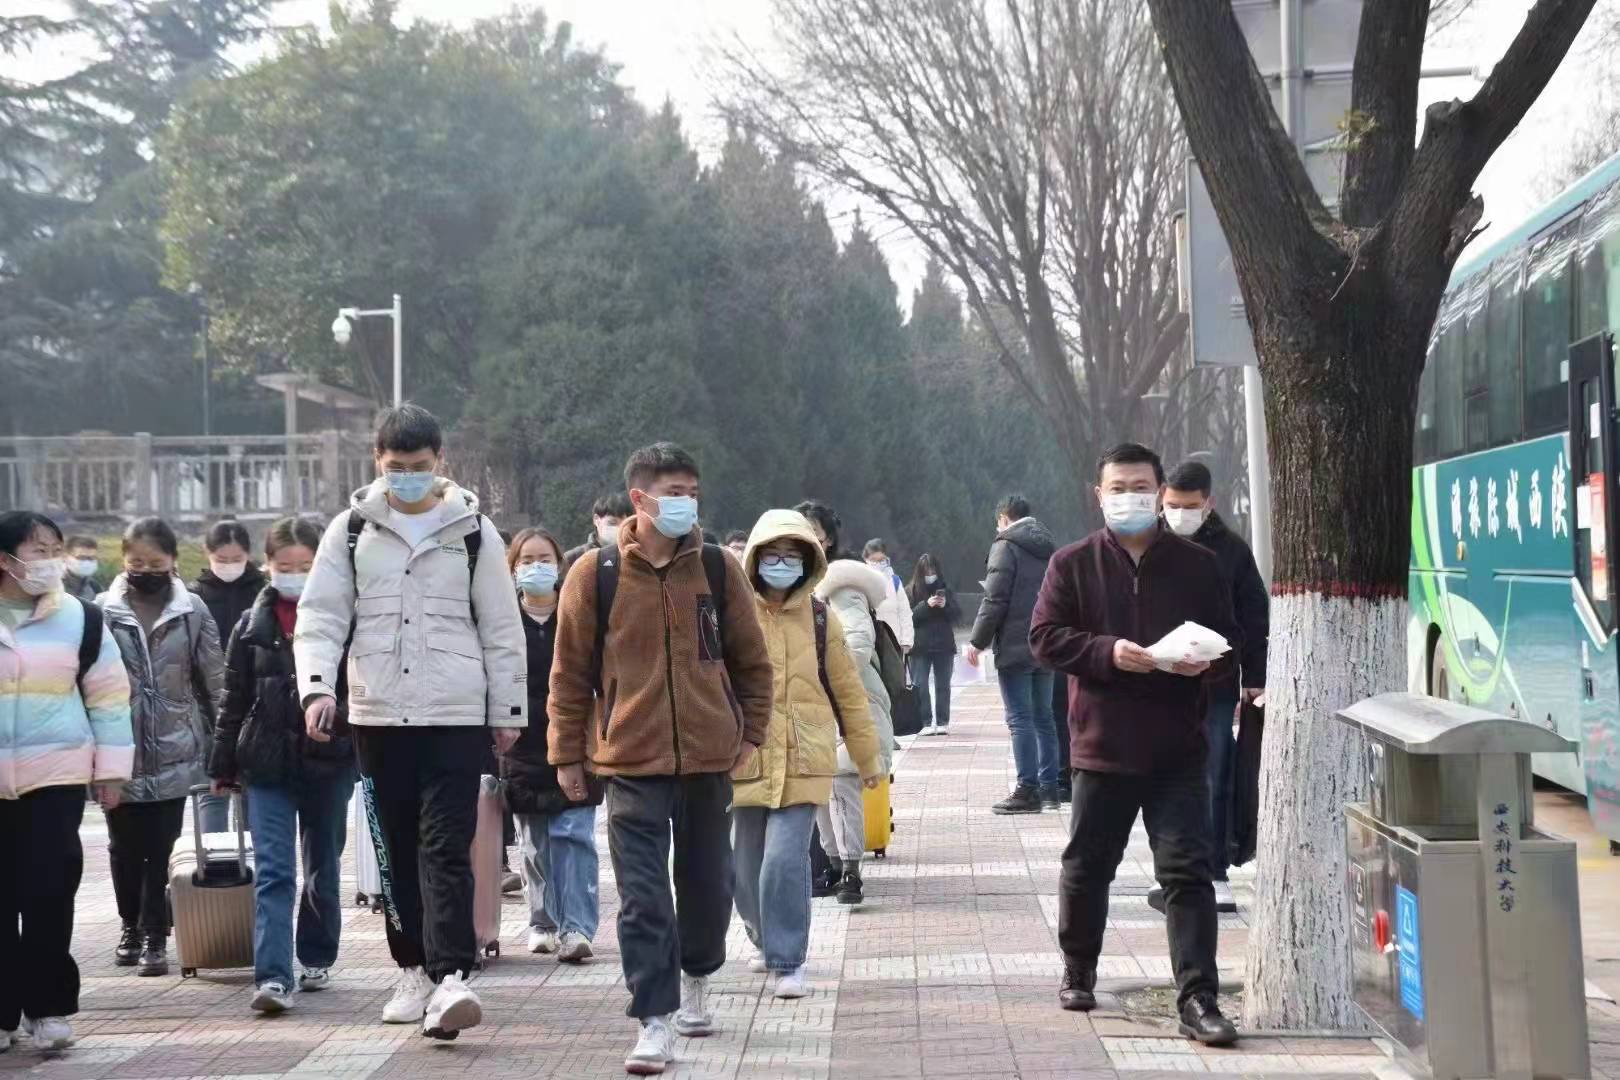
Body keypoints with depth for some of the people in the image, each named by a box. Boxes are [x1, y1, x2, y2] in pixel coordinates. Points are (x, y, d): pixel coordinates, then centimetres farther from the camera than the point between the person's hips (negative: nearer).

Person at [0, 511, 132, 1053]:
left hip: (56, 776, -1)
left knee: (49, 894, -3)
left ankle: (47, 1007, 7)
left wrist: (111, 767, 3)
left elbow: (109, 695, 6)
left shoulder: (79, 617, 2)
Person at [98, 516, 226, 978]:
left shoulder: (191, 610, 1)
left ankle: (155, 937, 7)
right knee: (125, 847, 11)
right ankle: (131, 926, 30)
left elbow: (214, 680, 4)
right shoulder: (104, 610, -2)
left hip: (174, 753, -1)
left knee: (163, 849, -1)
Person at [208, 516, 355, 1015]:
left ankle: (317, 959, 30)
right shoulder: (252, 626, 4)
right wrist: (223, 766, 6)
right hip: (268, 766, 0)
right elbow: (234, 701, 7)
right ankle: (274, 977, -15)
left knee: (323, 868, 14)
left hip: (328, 762, 0)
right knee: (272, 870, -9)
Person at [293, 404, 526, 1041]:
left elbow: (502, 629, 6)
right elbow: (320, 617, 3)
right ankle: (414, 972, 19)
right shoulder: (352, 529, 6)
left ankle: (450, 978, -18)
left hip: (455, 717, -2)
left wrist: (507, 711, 5)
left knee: (446, 849, -10)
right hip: (377, 716, 3)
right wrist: (317, 686, -13)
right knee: (397, 850, 9)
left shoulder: (473, 530, 3)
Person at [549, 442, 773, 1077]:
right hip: (632, 762, -2)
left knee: (707, 884, 15)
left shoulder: (719, 570, 2)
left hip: (710, 760, 3)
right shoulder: (595, 574, -4)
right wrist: (567, 753, 4)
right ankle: (656, 1023, -3)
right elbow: (570, 670, 3)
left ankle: (696, 980, 40)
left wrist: (751, 733, 8)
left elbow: (751, 660, 12)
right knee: (642, 898, -6)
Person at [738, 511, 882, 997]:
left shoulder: (819, 617, 3)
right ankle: (767, 942, 38)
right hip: (746, 760, 1)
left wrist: (867, 754, 16)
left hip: (804, 762, 0)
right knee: (749, 867, 11)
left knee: (786, 860, -14)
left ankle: (788, 961, -1)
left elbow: (847, 689, 11)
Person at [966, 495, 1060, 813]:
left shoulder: (1006, 546, -7)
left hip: (1014, 648, -7)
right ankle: (1049, 788, 12)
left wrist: (977, 641, -7)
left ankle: (1028, 790, -11)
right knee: (1043, 717, 11)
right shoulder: (1049, 549, 16)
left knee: (1020, 719, -7)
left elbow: (994, 601, -13)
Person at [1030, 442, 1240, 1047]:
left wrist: (1203, 662, -13)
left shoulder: (1197, 565, 6)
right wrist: (1108, 652, -18)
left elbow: (1228, 643, 10)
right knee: (1086, 867, 12)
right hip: (1102, 745, 0)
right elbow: (1045, 637, -3)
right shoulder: (1074, 564, 3)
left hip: (1178, 749, 0)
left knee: (1187, 871, -6)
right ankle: (1078, 973, 33)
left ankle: (1198, 1000, -5)